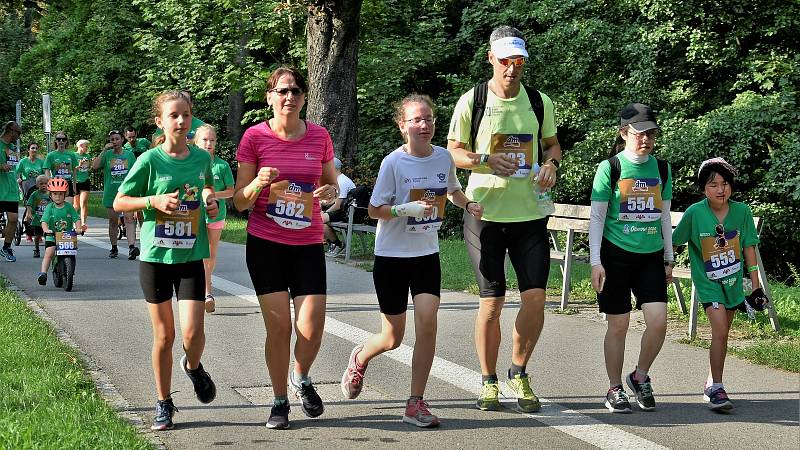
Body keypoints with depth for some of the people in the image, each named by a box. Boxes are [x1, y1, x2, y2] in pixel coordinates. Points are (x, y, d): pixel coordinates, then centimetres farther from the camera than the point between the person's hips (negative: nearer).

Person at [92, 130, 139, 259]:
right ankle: (114, 248, 24)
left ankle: (132, 246, -28)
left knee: (129, 218, -16)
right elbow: (94, 166, -11)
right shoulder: (107, 155, 4)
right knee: (113, 221, 11)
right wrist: (104, 150, -13)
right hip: (111, 192, 1)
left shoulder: (129, 154, 7)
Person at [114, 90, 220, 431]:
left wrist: (211, 204, -1)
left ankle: (193, 366, 25)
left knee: (193, 332, -11)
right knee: (164, 335, 5)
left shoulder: (202, 159, 4)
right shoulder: (150, 160, -6)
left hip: (191, 258, 2)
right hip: (155, 257, -2)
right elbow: (119, 203, 0)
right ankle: (163, 404, 21)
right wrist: (154, 201, -16)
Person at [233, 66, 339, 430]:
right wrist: (259, 182, -22)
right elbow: (239, 202, -1)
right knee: (278, 326, -3)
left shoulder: (319, 136, 3)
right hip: (265, 244, -2)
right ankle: (280, 401, 15)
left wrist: (331, 191, -8)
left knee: (311, 329, -6)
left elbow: (331, 184, 16)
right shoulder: (255, 137, -4)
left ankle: (301, 378, 26)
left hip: (308, 244, 2)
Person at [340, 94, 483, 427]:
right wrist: (408, 209, -25)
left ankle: (416, 404, -6)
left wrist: (468, 205, 0)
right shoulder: (393, 163, -13)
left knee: (427, 322, -16)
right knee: (393, 338, 5)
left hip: (427, 255, 3)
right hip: (391, 256, -3)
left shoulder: (444, 158, 0)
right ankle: (359, 358, 41)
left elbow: (453, 191, 20)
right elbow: (374, 209, -10)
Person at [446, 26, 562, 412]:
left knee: (535, 297, -5)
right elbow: (453, 151, 3)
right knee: (492, 301, 1)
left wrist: (551, 163, -3)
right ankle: (488, 381, 16)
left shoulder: (539, 102, 7)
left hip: (530, 213, 2)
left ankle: (519, 373, 16)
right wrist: (487, 160, -16)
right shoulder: (471, 101, -1)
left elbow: (552, 144, 20)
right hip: (486, 215, -2)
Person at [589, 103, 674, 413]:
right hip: (616, 255, -3)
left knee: (658, 320, -9)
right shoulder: (610, 168, -4)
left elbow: (665, 216, 16)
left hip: (651, 256, 3)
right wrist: (596, 261, -9)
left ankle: (640, 377, 14)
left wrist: (669, 259, 15)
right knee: (618, 324, 1)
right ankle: (615, 389, 15)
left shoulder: (661, 169, 8)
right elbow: (597, 217, -3)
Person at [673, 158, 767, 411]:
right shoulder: (695, 213, -15)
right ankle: (716, 388, -11)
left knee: (722, 334, 14)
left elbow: (749, 248, 1)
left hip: (733, 280, 4)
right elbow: (673, 242, -1)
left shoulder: (741, 211, -8)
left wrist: (756, 286, 3)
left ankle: (711, 384, 30)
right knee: (719, 329, -17)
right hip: (708, 281, -3)